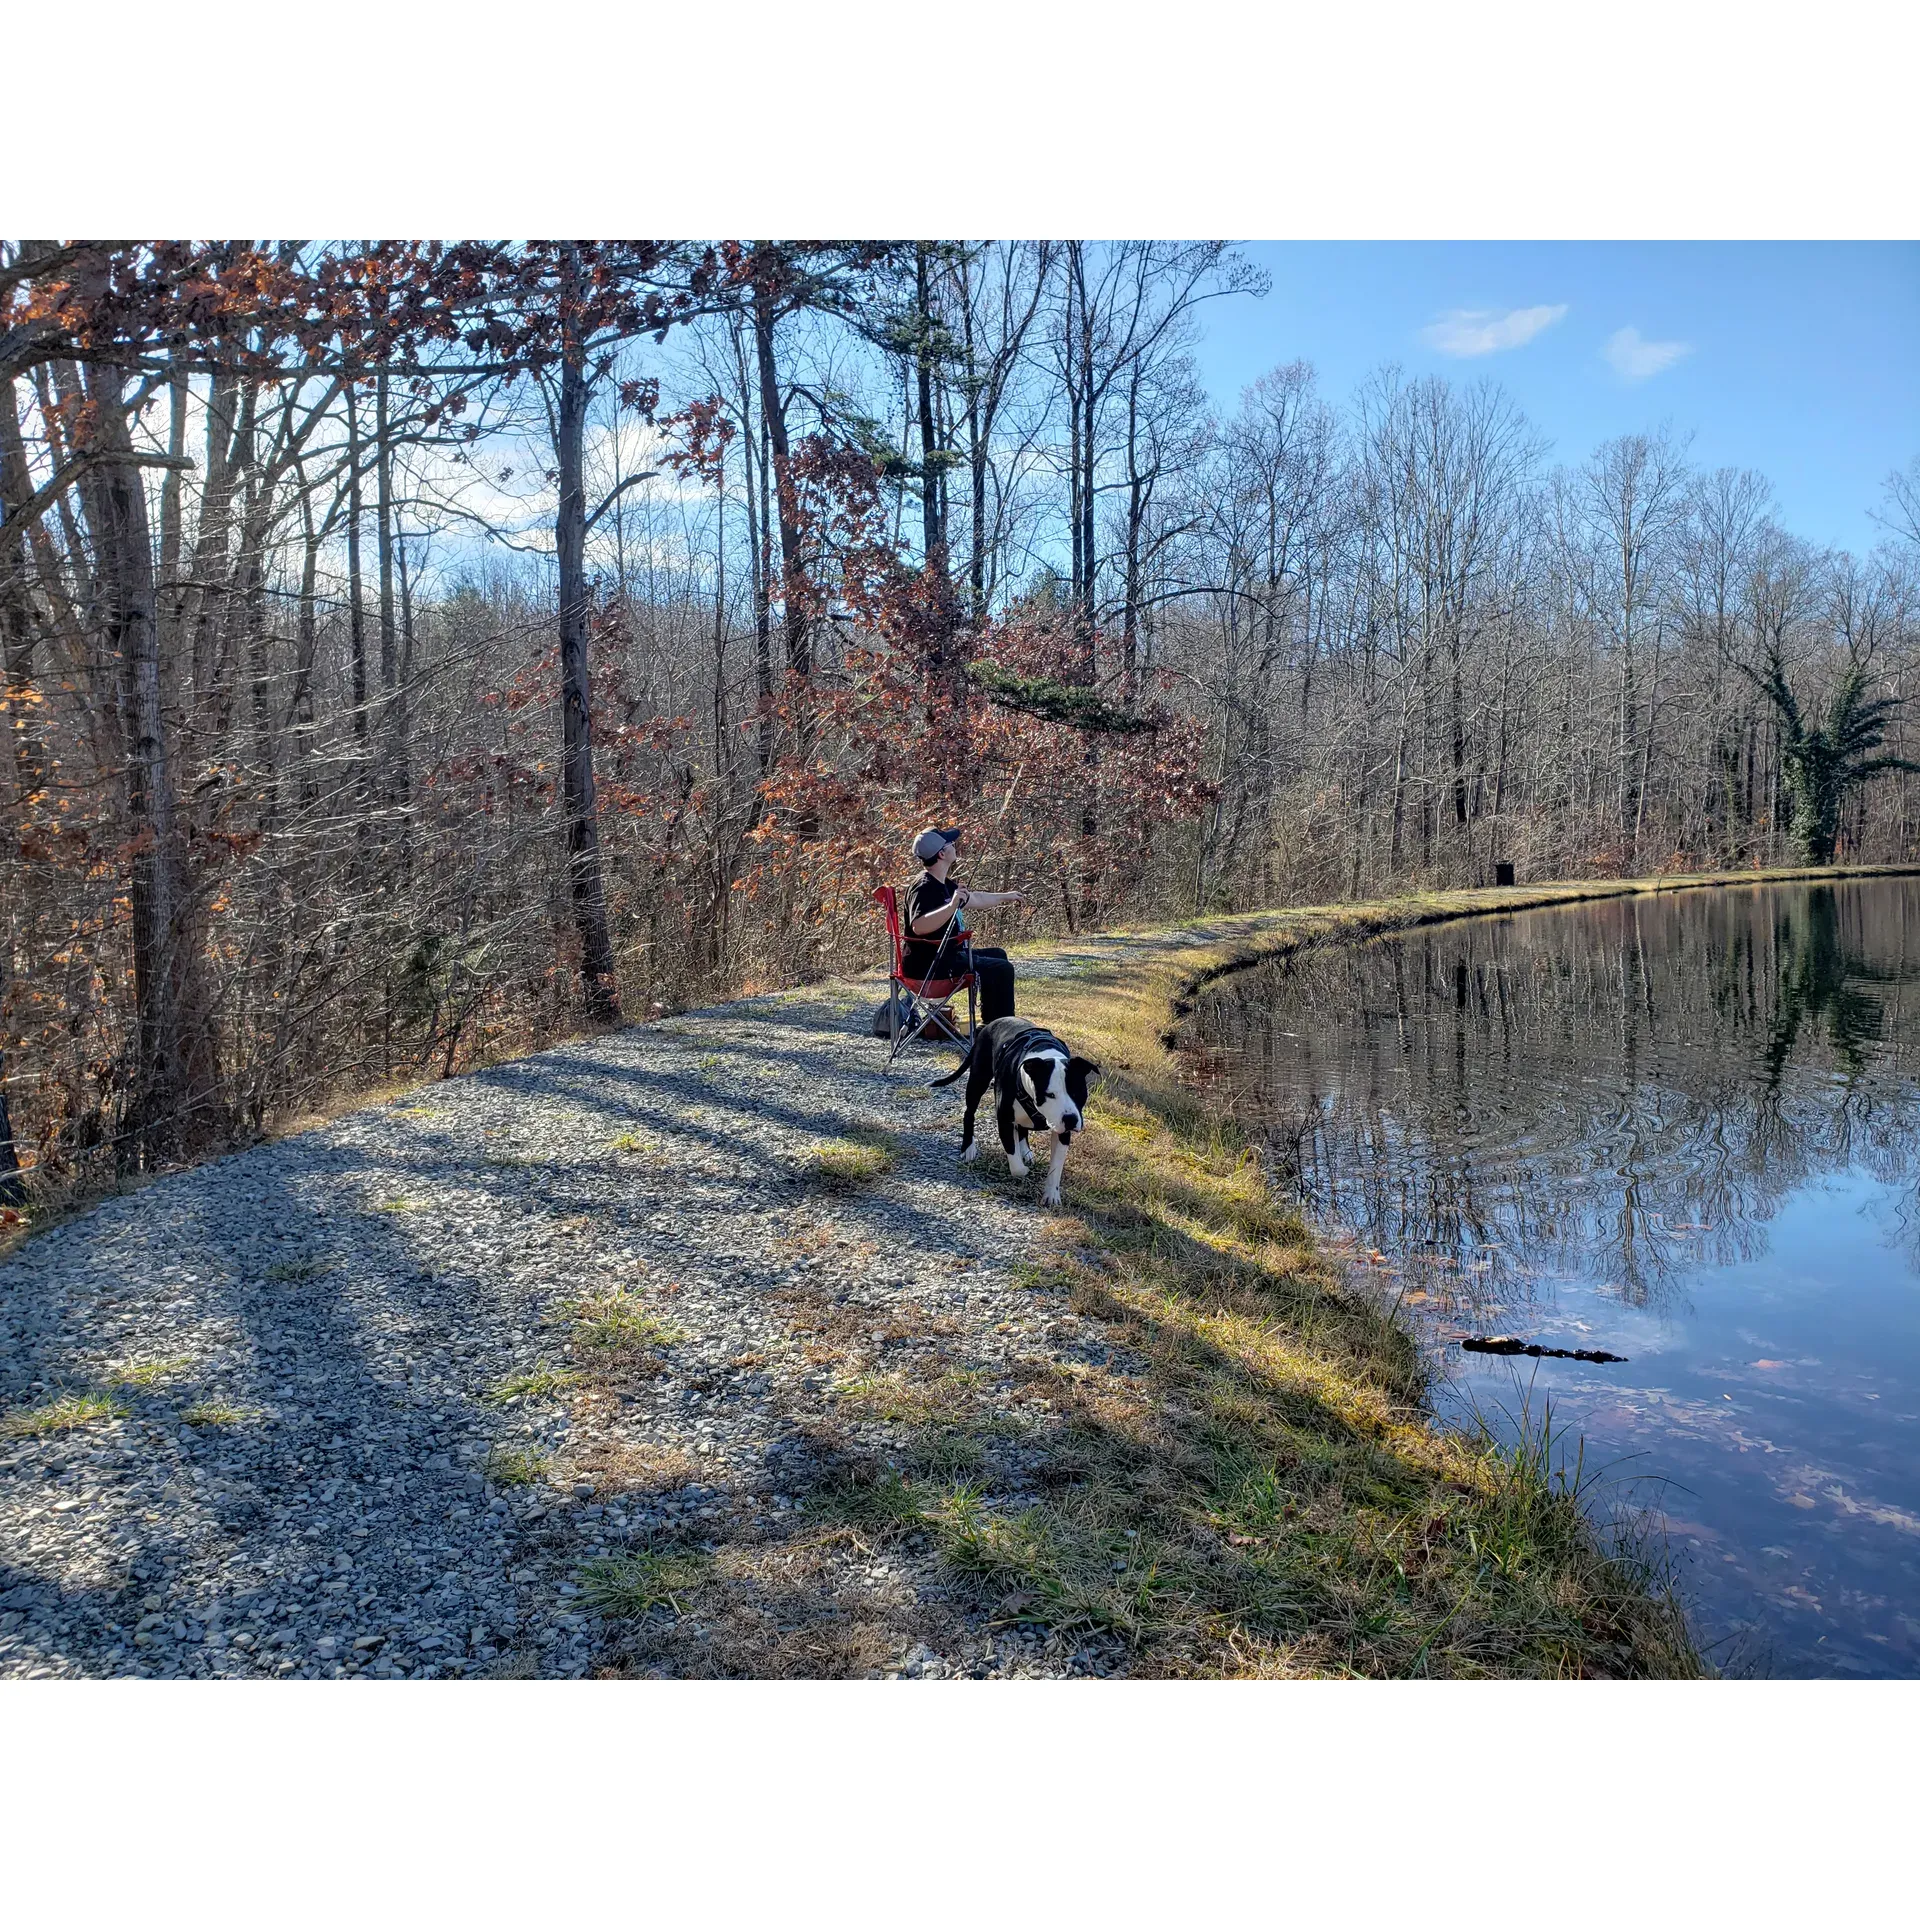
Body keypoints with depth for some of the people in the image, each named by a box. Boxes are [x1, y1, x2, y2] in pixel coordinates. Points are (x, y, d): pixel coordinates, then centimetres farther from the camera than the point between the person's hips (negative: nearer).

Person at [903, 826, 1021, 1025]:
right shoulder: (924, 888, -20)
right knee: (1002, 969, -15)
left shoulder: (944, 885, 11)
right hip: (928, 965, -11)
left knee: (997, 954, 25)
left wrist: (1005, 897, 41)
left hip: (947, 955, 11)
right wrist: (952, 905, -44)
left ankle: (992, 1023, 30)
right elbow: (918, 926, -38)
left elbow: (974, 898, 30)